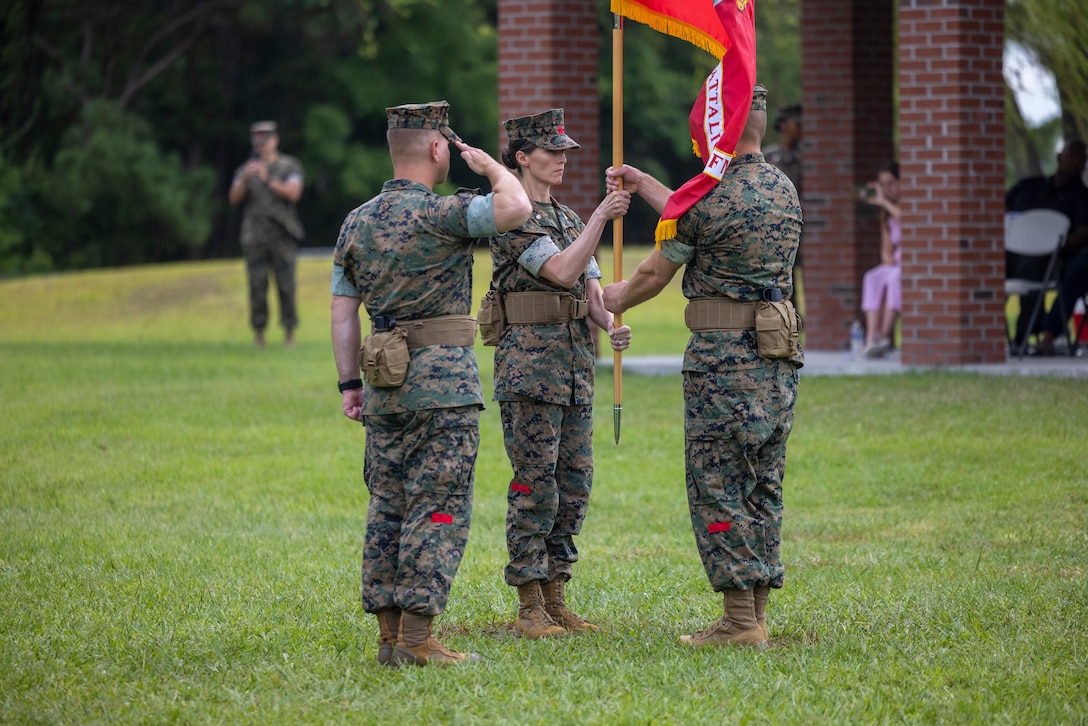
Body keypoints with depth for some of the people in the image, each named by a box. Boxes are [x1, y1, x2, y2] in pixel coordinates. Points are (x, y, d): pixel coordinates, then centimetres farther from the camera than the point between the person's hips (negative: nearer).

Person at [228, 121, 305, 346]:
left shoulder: (290, 166, 5)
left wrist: (268, 179, -21)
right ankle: (258, 334, 0)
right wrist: (244, 178, -17)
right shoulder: (247, 169, 13)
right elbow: (234, 198, 1)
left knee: (286, 286, -5)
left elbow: (293, 193, -10)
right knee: (257, 287, -3)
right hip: (254, 238, 2)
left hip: (283, 236, -2)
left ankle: (289, 334, 0)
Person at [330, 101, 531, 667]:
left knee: (388, 509, 10)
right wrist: (489, 165, -5)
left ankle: (390, 635, 11)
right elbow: (516, 208, -25)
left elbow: (342, 310, 11)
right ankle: (417, 637, -8)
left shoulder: (357, 222, 10)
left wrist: (349, 383, 15)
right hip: (443, 383, -7)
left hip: (384, 385, 7)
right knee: (437, 511, -5)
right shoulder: (439, 214, -12)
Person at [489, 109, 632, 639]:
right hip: (529, 361, -8)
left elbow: (590, 290, 13)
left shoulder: (569, 218, 17)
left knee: (575, 483, 8)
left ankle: (556, 599, 14)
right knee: (534, 484, -6)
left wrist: (611, 325, -7)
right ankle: (530, 608, -2)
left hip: (576, 362, 8)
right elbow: (563, 271, -20)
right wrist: (601, 217, -20)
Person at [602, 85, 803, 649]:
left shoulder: (710, 195, -14)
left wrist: (620, 298, 19)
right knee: (763, 486, 12)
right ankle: (756, 614, 14)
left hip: (723, 358, -8)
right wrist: (642, 184, 32)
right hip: (779, 358, 8)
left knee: (717, 488, -3)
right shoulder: (785, 190, 11)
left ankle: (739, 620, -6)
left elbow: (655, 273, -2)